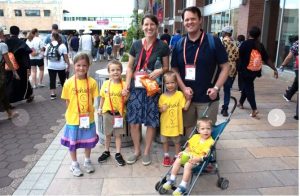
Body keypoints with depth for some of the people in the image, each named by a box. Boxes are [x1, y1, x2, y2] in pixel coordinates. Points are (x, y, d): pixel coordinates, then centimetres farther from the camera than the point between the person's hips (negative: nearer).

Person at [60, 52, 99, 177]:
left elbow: (92, 99, 0)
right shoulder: (69, 83, -11)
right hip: (73, 119, -1)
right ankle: (74, 164, 35)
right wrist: (73, 112, -6)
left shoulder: (92, 82, -9)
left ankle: (87, 161, 40)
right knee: (72, 143, 14)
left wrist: (87, 110, -6)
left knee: (88, 141, 17)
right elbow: (67, 101, -2)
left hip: (88, 118, 1)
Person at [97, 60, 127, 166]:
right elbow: (103, 97, 7)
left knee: (118, 134, 9)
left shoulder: (124, 84, -11)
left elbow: (126, 99, -2)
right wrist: (100, 108, 8)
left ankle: (118, 154, 24)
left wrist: (125, 95, -21)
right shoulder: (106, 84, -5)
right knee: (107, 134, 17)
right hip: (107, 112, 2)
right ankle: (106, 151, 36)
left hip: (119, 113, -2)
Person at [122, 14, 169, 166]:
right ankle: (136, 151, 26)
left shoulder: (162, 46, -2)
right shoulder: (136, 45, 3)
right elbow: (130, 67, 7)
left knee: (151, 121, 6)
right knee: (133, 121, 5)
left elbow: (166, 67, 7)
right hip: (136, 87, 2)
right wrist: (127, 86, -3)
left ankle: (146, 152, 26)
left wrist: (160, 70, -16)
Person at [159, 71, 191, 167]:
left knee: (177, 141, 15)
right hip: (165, 124, 2)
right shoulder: (162, 96, -5)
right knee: (165, 141, 17)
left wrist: (189, 98, -19)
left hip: (176, 124, -2)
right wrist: (162, 109, -18)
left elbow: (185, 107, -10)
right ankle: (166, 156, 36)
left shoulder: (180, 94, -10)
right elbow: (159, 109, 4)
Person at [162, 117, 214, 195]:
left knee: (187, 165, -29)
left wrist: (197, 159, -28)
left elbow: (206, 155, -16)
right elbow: (189, 146, 17)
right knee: (177, 160, -13)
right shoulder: (195, 136, 9)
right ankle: (172, 180, 1)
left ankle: (183, 186, -18)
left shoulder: (210, 141, -9)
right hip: (188, 155, 6)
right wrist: (183, 152, -2)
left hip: (198, 159, -6)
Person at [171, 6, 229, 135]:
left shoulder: (213, 42, -5)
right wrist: (183, 88, -7)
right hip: (186, 97, 3)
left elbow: (225, 67, -3)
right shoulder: (179, 44, 5)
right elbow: (174, 69, 7)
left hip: (208, 98, -3)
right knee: (188, 130, 17)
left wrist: (216, 88, -15)